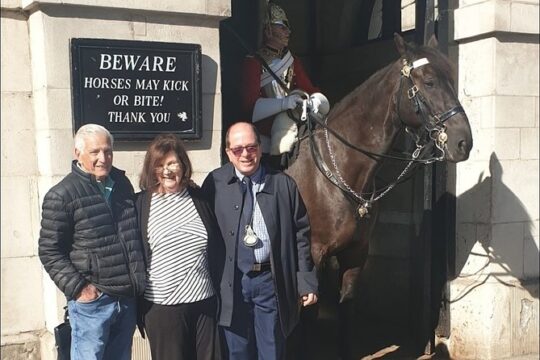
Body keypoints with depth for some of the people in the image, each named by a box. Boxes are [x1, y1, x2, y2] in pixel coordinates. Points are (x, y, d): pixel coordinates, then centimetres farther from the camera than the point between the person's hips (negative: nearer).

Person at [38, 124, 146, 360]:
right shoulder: (62, 195, -9)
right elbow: (49, 251, -8)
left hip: (127, 298, 6)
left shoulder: (122, 184, 9)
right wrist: (77, 287, -15)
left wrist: (138, 282, 13)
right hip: (92, 301, -6)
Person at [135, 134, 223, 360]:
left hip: (204, 301, 3)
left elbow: (217, 246, 12)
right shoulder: (140, 204, -3)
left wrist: (216, 283, 11)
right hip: (161, 306, -3)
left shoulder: (199, 198, 5)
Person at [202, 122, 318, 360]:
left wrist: (307, 282, 0)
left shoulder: (284, 184, 0)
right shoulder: (216, 183, 0)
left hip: (271, 281, 0)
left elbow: (300, 236, 2)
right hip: (232, 283, 0)